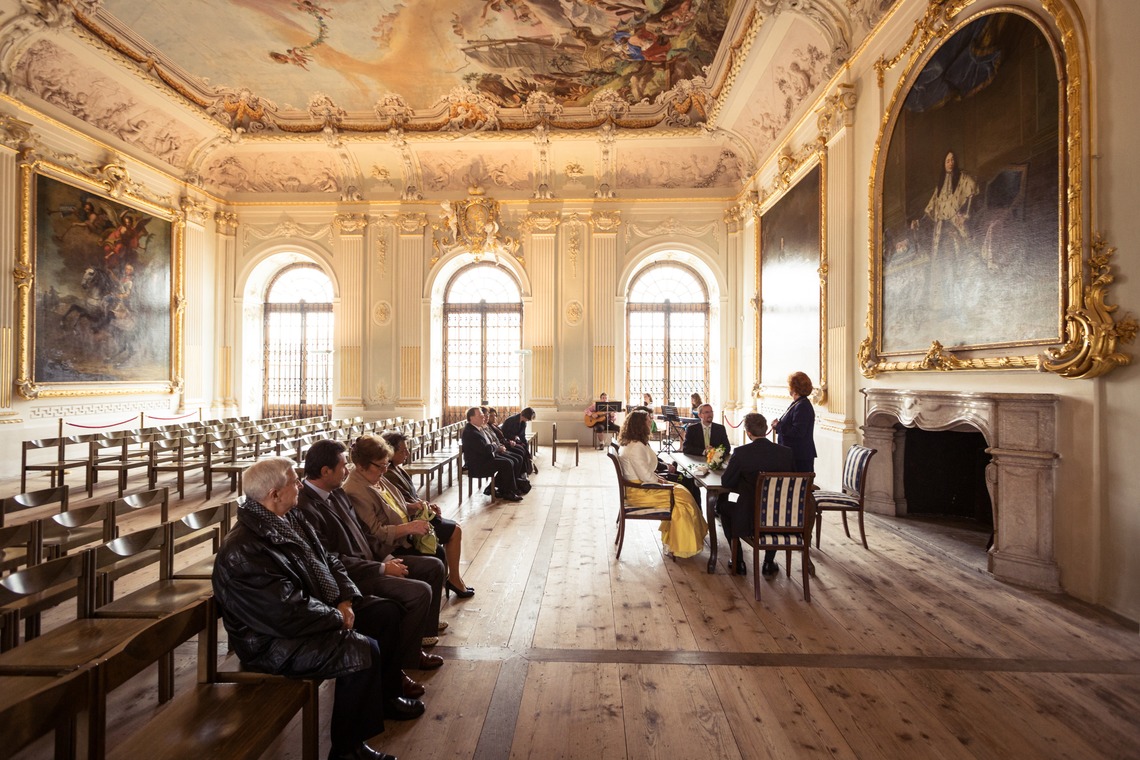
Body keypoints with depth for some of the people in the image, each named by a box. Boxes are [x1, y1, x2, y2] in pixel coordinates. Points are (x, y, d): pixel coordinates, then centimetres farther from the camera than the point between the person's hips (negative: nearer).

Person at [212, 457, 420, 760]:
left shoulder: (292, 519, 2)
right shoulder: (242, 552, -27)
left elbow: (328, 560, 8)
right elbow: (288, 613, -29)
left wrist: (346, 599, -6)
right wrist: (338, 618, -17)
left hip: (322, 608, 10)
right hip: (276, 642, -10)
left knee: (386, 612, 8)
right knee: (362, 651, -26)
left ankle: (383, 694, 27)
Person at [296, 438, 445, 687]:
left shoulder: (337, 493, 8)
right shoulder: (306, 508, -21)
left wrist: (387, 558, 1)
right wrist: (382, 568, -18)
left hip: (371, 562, 10)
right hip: (350, 577, -10)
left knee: (434, 566, 6)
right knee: (420, 591, -23)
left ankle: (417, 641, 16)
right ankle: (395, 667, -4)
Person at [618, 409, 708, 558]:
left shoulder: (630, 443, 10)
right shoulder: (636, 447, -23)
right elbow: (646, 476, -23)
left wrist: (657, 478, 6)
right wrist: (661, 482, -6)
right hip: (639, 492, -10)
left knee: (681, 491, 6)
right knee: (681, 497, -10)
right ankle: (682, 546, 3)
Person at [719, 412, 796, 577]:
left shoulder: (741, 452, -15)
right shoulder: (786, 452, -7)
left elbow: (726, 482, -6)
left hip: (748, 519, -3)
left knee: (722, 504, 26)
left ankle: (738, 562, 28)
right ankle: (769, 563, 34)